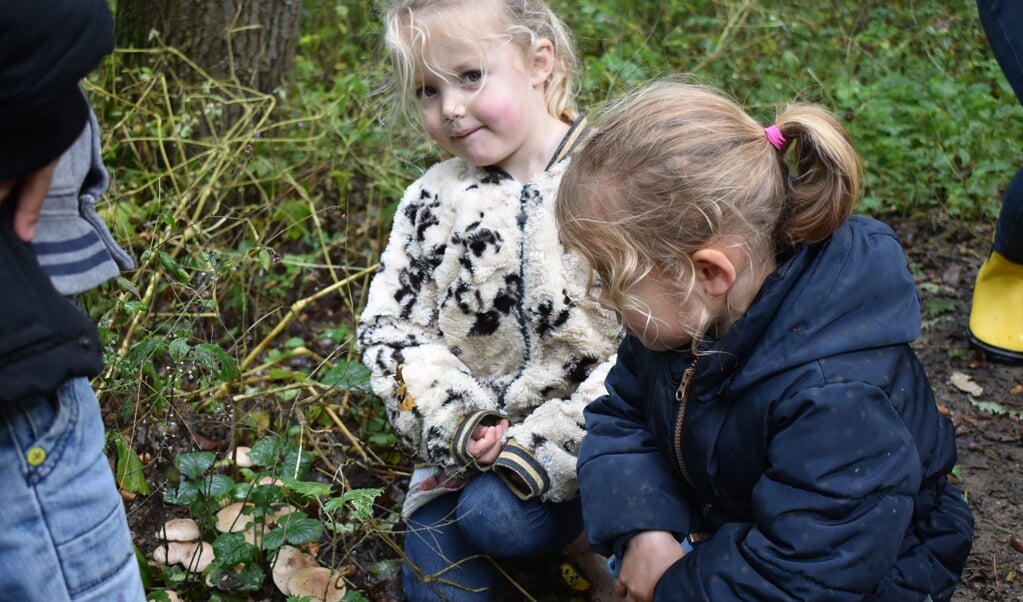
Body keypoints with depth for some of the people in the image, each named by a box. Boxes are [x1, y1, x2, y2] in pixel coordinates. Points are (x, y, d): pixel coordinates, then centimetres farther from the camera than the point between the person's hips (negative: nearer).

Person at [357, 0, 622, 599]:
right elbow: (389, 326, 5)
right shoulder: (432, 203, 3)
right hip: (469, 442, 4)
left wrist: (548, 445, -18)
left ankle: (596, 544, 2)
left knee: (492, 512, -25)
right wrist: (454, 420, -12)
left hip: (588, 439, -4)